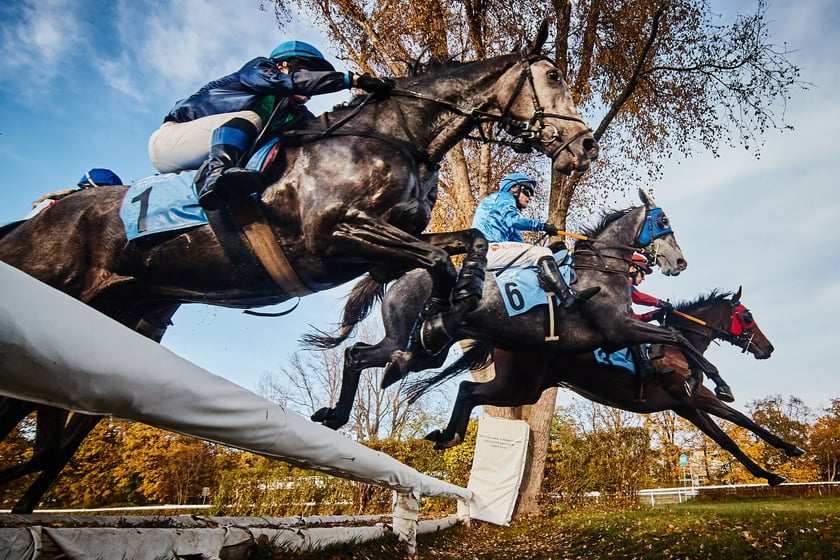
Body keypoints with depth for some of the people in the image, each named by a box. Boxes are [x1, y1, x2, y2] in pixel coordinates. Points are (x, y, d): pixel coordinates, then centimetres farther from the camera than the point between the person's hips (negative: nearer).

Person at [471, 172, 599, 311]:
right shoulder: (504, 197, 7)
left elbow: (516, 239, 24)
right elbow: (513, 220, -15)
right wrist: (542, 226, -13)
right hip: (490, 249, -10)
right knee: (542, 253, -18)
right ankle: (568, 298, -28)